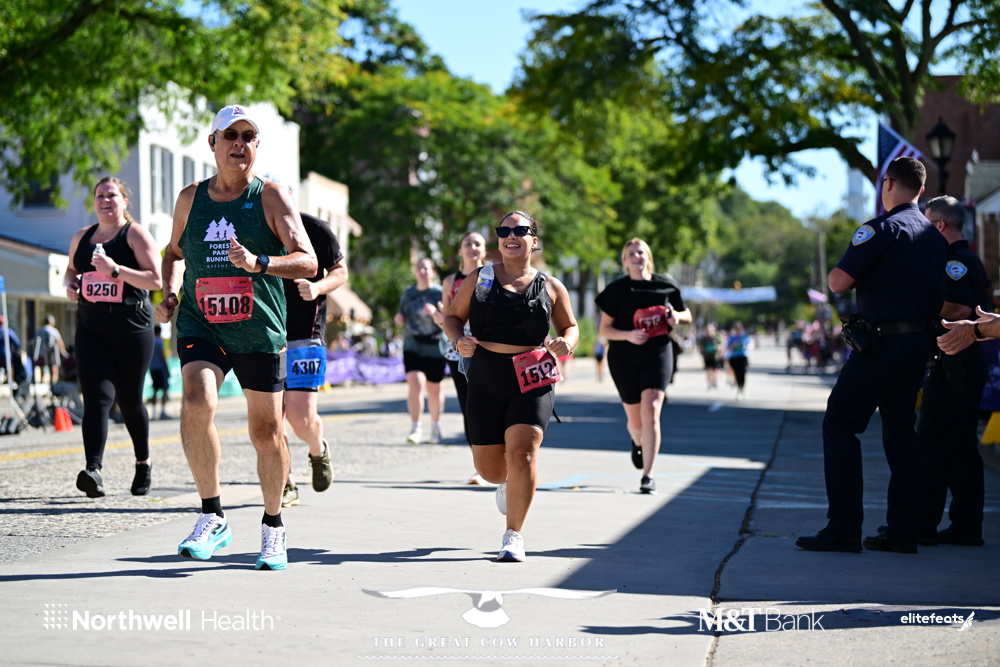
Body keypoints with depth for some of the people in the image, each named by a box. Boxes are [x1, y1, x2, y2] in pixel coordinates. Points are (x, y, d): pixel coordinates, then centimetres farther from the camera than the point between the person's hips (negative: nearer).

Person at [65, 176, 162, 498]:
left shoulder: (136, 234, -3)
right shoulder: (81, 237, 13)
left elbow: (155, 280, -13)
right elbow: (72, 268, 30)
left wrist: (115, 269, -23)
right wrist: (70, 283, 7)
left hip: (132, 327, -3)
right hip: (91, 329, 3)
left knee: (129, 400, 6)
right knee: (97, 397, -12)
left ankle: (143, 462, 30)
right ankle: (93, 471, -24)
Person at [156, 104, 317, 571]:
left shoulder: (271, 197, -2)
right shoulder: (190, 198, 7)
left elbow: (308, 262, -11)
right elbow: (174, 252, 25)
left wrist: (258, 262, -27)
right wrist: (170, 293, 6)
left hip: (259, 332, -1)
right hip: (200, 326, 1)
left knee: (266, 430, 6)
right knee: (196, 405, -25)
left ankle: (272, 527, 28)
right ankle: (212, 518, -11)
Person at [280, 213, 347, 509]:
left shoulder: (315, 228, -6)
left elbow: (340, 271, 5)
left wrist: (318, 287, -15)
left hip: (304, 336, -3)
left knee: (301, 415, -10)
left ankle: (319, 452, 25)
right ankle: (286, 485, 13)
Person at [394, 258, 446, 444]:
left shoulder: (440, 293, -2)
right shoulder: (408, 293, 10)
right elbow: (403, 315, 24)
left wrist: (435, 313, -25)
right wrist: (399, 319, 1)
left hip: (435, 347, -2)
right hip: (412, 345, 2)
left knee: (433, 388, 9)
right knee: (415, 382, -17)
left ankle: (435, 427, 30)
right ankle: (415, 428, -12)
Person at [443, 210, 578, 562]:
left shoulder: (550, 287, 7)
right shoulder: (479, 279, 7)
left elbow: (570, 327, 17)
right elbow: (452, 317, 13)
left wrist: (565, 342, -6)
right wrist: (458, 340, -8)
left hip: (532, 381, -1)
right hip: (485, 379, 1)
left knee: (522, 453, -18)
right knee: (489, 467, 5)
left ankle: (513, 535, -5)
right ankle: (505, 480, 44)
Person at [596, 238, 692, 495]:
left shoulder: (665, 284, 4)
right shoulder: (617, 289, -1)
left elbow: (686, 314, 17)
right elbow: (604, 329, -2)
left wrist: (676, 316, -6)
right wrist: (628, 335, -20)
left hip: (658, 352, 0)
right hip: (624, 357, 0)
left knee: (650, 411, -18)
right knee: (635, 420, 9)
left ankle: (648, 475, -14)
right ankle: (638, 442, 48)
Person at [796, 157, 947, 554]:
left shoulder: (882, 229, -11)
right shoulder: (935, 237, 13)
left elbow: (838, 283, -17)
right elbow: (940, 299, 20)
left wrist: (847, 274, 4)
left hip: (881, 343, -8)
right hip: (920, 342, 8)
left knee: (840, 425, -3)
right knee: (900, 430, 12)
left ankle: (844, 528, -8)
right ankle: (903, 530, 10)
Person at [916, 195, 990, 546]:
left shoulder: (954, 261, -13)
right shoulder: (971, 260, 19)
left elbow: (960, 309, -24)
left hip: (953, 366, -10)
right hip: (970, 362, 10)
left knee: (932, 445, -8)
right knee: (962, 447, 11)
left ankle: (923, 525, -8)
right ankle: (967, 525, 13)